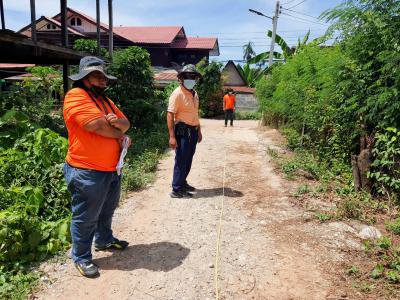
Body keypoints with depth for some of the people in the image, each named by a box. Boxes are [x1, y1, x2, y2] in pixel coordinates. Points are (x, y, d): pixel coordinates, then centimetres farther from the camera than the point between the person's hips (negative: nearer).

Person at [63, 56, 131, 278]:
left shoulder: (105, 100, 15)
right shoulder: (76, 96, -15)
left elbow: (125, 124, 9)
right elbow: (99, 126, -27)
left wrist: (117, 122, -16)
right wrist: (119, 134, -8)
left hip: (112, 169, 9)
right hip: (87, 173, -9)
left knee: (107, 211, 25)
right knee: (85, 218, 7)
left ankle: (104, 240, 46)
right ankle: (81, 258, 25)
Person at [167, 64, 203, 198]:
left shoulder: (194, 93, 13)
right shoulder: (177, 93, -13)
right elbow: (170, 115, -17)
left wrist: (199, 130, 18)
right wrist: (172, 136, -22)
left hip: (193, 131, 8)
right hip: (183, 131, -8)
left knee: (188, 160, 16)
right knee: (181, 160, -3)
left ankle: (182, 183, 31)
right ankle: (176, 190, 5)